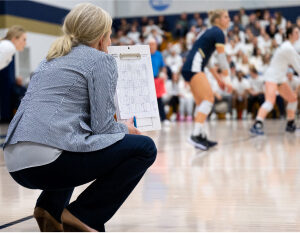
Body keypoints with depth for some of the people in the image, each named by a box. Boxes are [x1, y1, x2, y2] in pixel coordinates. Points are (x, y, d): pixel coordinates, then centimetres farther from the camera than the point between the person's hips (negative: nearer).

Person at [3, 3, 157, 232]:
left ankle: (50, 207, 17)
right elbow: (102, 125, -5)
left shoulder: (50, 60, 25)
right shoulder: (101, 59, 3)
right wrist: (125, 129, 18)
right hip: (50, 159, -8)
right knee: (144, 148, 3)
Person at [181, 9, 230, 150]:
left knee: (201, 103, 10)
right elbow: (221, 57, -5)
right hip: (193, 67, -10)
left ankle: (201, 136, 10)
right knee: (209, 98, -17)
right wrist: (226, 72, 11)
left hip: (189, 68, 10)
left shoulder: (210, 32, 25)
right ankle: (195, 135, -25)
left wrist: (217, 78, 29)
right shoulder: (218, 33, -4)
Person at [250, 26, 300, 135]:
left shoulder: (288, 46, 13)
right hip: (272, 77, -10)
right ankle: (257, 125, -35)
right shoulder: (288, 48, -17)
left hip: (280, 78, 10)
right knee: (270, 101, -27)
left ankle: (290, 125, 26)